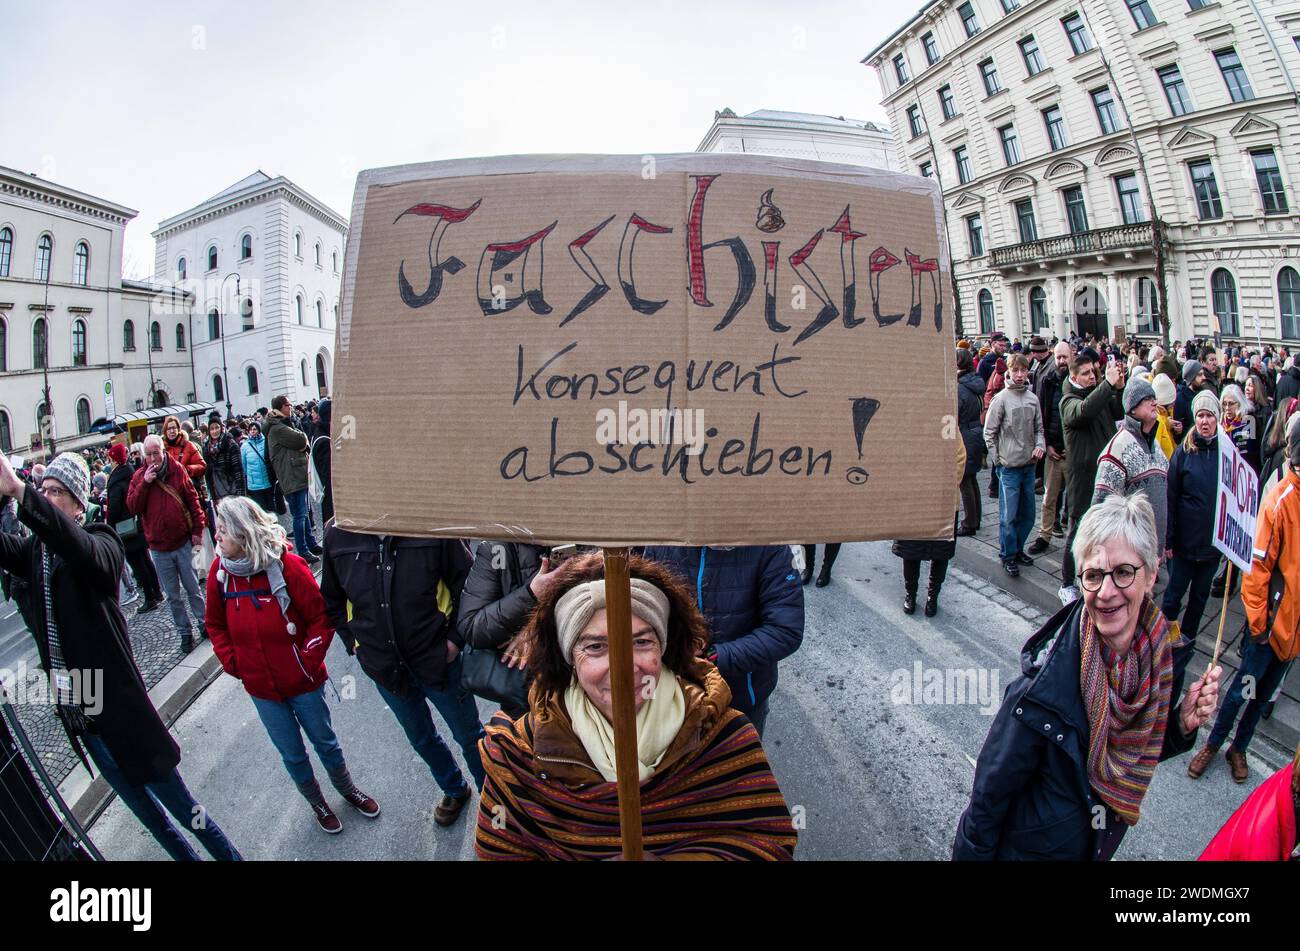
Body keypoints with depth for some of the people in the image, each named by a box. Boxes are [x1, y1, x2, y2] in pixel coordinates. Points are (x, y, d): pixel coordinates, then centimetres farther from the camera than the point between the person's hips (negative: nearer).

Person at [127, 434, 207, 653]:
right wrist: (145, 483, -18)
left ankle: (205, 625, 23)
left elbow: (192, 500, 1)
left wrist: (197, 530, -3)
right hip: (158, 548, 1)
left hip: (182, 543, -1)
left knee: (193, 589, 9)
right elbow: (132, 507, -7)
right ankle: (185, 633, 20)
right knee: (173, 596, 10)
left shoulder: (177, 470, -2)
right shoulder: (139, 476, 0)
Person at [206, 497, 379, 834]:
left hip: (303, 681, -3)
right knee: (292, 755, 17)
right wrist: (232, 663, -2)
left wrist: (309, 660, -17)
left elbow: (322, 617, -14)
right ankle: (317, 803, 41)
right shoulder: (220, 571, -8)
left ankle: (348, 790, 43)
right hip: (261, 689, 3)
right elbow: (215, 625, 6)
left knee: (325, 742, 16)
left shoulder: (286, 565, -19)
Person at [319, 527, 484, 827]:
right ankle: (454, 790, 53)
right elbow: (332, 599, 9)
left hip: (438, 659, -4)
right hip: (383, 666, 4)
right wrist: (353, 642, 5)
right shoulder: (337, 534, -9)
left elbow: (466, 583, -11)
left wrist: (456, 638, -13)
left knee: (469, 734, 17)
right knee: (421, 738, 26)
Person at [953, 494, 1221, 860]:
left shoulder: (1158, 652, -15)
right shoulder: (1044, 687, -34)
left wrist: (1181, 724, -16)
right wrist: (972, 853, -16)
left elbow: (1139, 751, 1)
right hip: (1030, 847, -6)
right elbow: (992, 788, -23)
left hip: (1102, 843, 6)